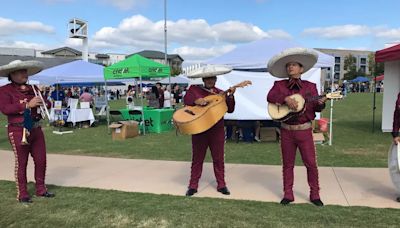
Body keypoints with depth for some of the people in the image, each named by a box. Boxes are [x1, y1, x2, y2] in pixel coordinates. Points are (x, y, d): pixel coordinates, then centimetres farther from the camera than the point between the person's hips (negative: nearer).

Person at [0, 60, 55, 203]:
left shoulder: (32, 89, 11)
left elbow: (47, 104, 16)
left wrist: (44, 102, -8)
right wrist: (27, 105, -23)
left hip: (36, 129, 5)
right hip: (18, 131, -5)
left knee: (41, 160, 9)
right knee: (21, 162, 2)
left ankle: (41, 189, 25)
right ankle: (22, 194, 14)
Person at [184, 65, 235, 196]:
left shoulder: (221, 93, 7)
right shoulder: (194, 89, 4)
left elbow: (230, 109, -1)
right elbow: (186, 99, -9)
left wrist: (230, 96, -15)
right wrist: (196, 101, -26)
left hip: (217, 130, 2)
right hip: (199, 129, -1)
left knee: (218, 158, 9)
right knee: (197, 158, 8)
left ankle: (221, 184, 21)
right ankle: (193, 186, 18)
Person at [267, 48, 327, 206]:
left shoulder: (310, 86, 3)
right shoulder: (279, 85, 3)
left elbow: (316, 108, 0)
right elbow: (270, 96, -14)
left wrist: (321, 103, -21)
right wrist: (286, 98, -27)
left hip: (304, 130, 0)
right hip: (286, 130, 1)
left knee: (311, 163, 1)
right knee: (287, 164, 9)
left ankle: (314, 194, 17)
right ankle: (288, 194, 20)